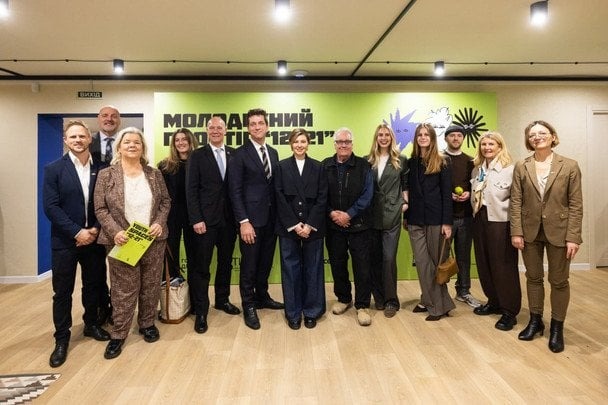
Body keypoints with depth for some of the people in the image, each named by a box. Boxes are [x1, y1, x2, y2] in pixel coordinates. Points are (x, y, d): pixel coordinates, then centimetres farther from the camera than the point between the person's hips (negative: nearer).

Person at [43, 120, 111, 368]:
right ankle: (61, 339, 21)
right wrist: (76, 232, -17)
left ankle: (91, 324, 35)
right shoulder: (54, 169, -4)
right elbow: (51, 207, -10)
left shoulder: (101, 169, 2)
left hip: (94, 238, 2)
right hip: (65, 241, -2)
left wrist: (96, 229, -10)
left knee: (93, 286, 15)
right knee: (62, 291, 7)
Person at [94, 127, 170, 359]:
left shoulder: (154, 174, 6)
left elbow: (166, 201, 9)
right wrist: (115, 231, -17)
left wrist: (159, 223, -8)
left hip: (153, 240, 3)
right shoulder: (106, 175, -1)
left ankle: (147, 324, 30)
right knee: (123, 289, 4)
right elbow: (100, 209, -3)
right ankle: (118, 334, 18)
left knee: (151, 286, 12)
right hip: (122, 242, -2)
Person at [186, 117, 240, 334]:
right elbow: (191, 190, -5)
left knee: (225, 262, 15)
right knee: (201, 266, 2)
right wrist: (196, 219, -13)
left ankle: (222, 300, 33)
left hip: (229, 219, 3)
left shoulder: (234, 154, 7)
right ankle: (200, 311, 14)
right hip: (205, 219, -3)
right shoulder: (197, 156, -1)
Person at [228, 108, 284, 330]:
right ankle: (249, 306, 19)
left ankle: (262, 297, 33)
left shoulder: (273, 153, 12)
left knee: (266, 261, 16)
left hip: (271, 217, 6)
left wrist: (279, 215, 6)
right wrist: (243, 221, -16)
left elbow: (275, 186, 12)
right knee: (249, 264, 5)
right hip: (251, 217, -5)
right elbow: (235, 190, -10)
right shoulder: (240, 154, -6)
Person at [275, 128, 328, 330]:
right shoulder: (282, 166, 4)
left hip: (313, 227, 1)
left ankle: (312, 311, 19)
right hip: (288, 227, 0)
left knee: (313, 269, 6)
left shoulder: (318, 167, 5)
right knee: (291, 269, 5)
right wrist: (294, 225, -10)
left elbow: (322, 198, 0)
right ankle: (293, 313, 17)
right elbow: (280, 198, -2)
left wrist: (309, 225, -10)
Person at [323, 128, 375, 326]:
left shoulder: (363, 165, -1)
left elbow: (367, 195, -6)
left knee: (362, 266, 0)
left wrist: (349, 214, -14)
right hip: (333, 224, 2)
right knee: (337, 264, 11)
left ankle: (362, 305, 14)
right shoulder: (325, 166, 4)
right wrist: (332, 213, -10)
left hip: (358, 224, -2)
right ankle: (343, 298, 31)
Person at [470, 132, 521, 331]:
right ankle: (494, 302, 29)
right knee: (484, 264, 12)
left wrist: (500, 209, -15)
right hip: (480, 220, 7)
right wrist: (476, 208, 8)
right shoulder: (477, 169, 11)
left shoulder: (510, 169, -10)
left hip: (500, 222, -6)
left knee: (504, 266, 1)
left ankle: (510, 311, 13)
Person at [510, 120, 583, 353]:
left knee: (559, 281, 8)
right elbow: (516, 202, -1)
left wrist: (573, 237, -11)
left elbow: (576, 205, -6)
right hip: (530, 231, 2)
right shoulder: (521, 167, 1)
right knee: (533, 278, 14)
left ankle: (557, 327, 25)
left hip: (558, 232, -2)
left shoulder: (569, 166, -4)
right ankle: (535, 321, 30)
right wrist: (516, 232, -7)